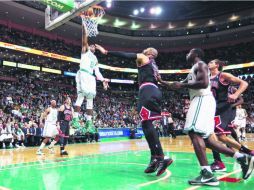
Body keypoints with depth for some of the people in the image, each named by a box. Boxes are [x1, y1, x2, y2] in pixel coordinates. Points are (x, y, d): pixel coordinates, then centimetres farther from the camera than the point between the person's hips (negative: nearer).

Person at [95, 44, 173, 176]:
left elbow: (125, 55, -1)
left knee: (147, 124, -14)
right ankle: (154, 158, 3)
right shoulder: (153, 65, 32)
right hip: (155, 92, 8)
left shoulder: (142, 57, 11)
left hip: (147, 91, -8)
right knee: (147, 125, 7)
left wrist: (106, 52, -2)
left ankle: (161, 157, -22)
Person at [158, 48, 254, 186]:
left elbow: (204, 83, -18)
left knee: (194, 133, -20)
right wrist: (162, 82, 30)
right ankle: (242, 158, 8)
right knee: (205, 138, 7)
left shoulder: (200, 65, -1)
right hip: (201, 101, 10)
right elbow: (178, 86, 32)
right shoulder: (193, 70, 29)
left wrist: (183, 84, -12)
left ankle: (207, 174, -26)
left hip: (203, 100, -10)